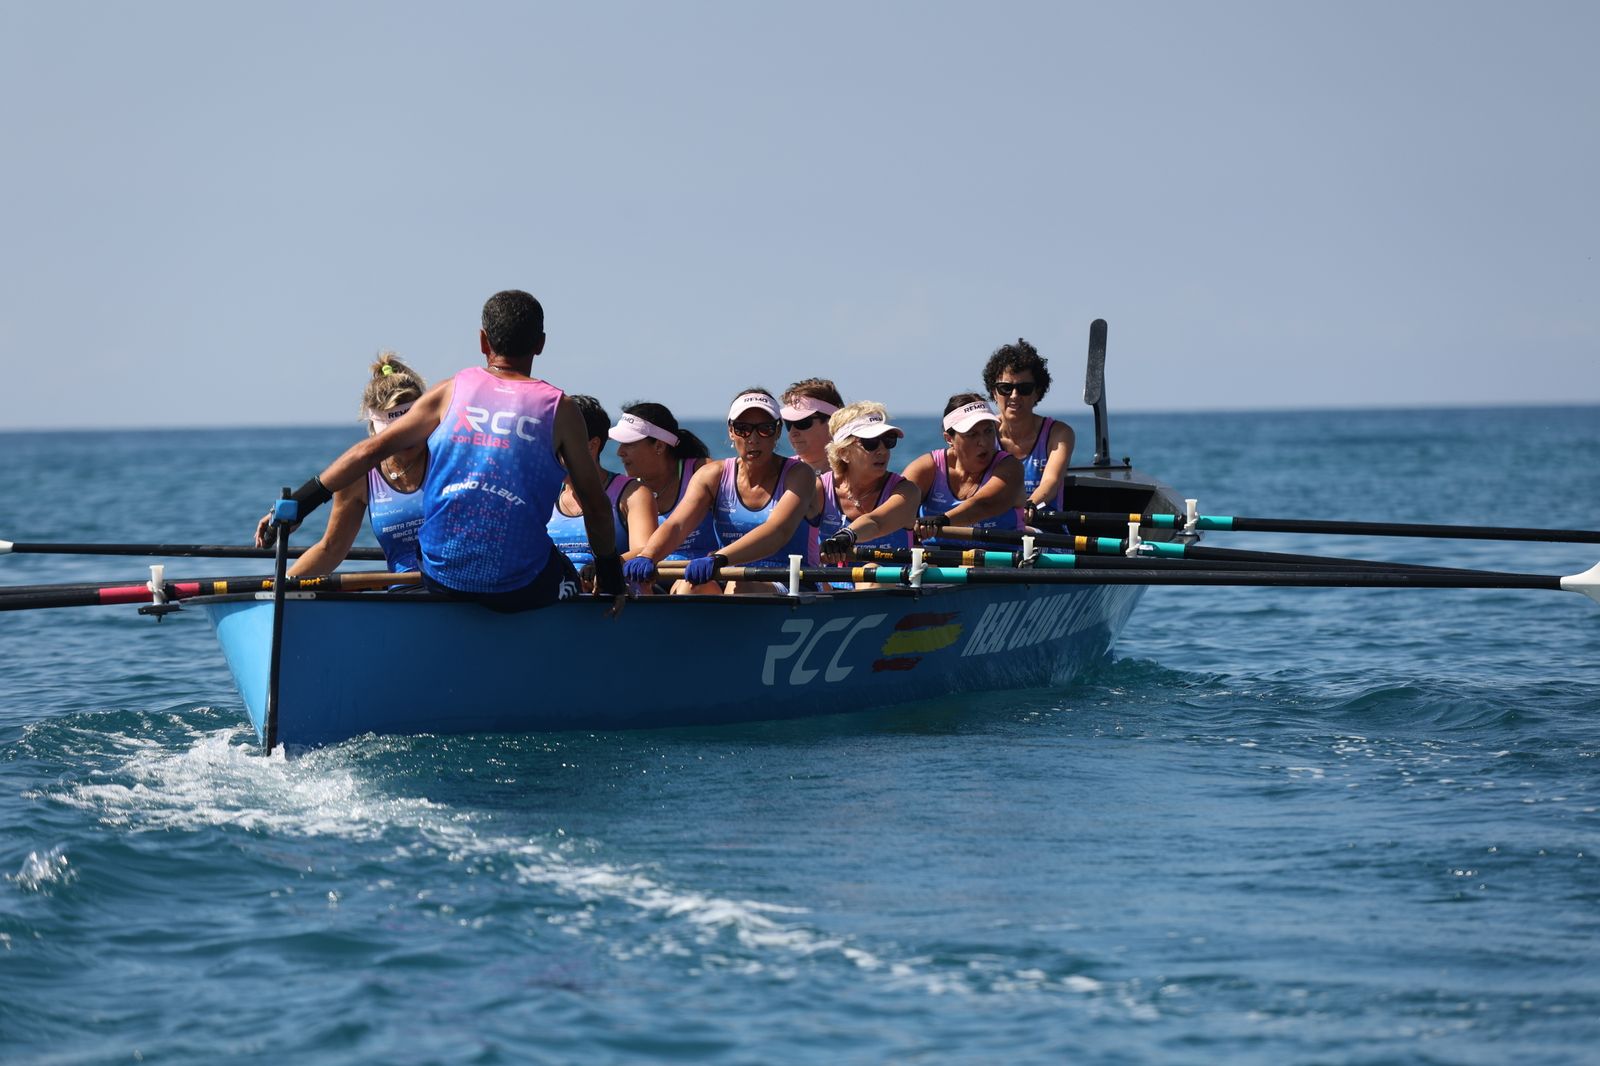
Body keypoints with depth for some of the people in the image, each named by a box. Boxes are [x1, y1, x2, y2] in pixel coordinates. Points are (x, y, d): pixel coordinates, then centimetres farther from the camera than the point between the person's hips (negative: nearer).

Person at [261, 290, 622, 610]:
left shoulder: (451, 393, 4)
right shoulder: (559, 409, 0)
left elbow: (371, 450, 3)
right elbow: (595, 505, 3)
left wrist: (300, 502, 8)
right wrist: (610, 573, 18)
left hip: (442, 579, 2)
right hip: (519, 591, -2)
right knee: (567, 580, 29)